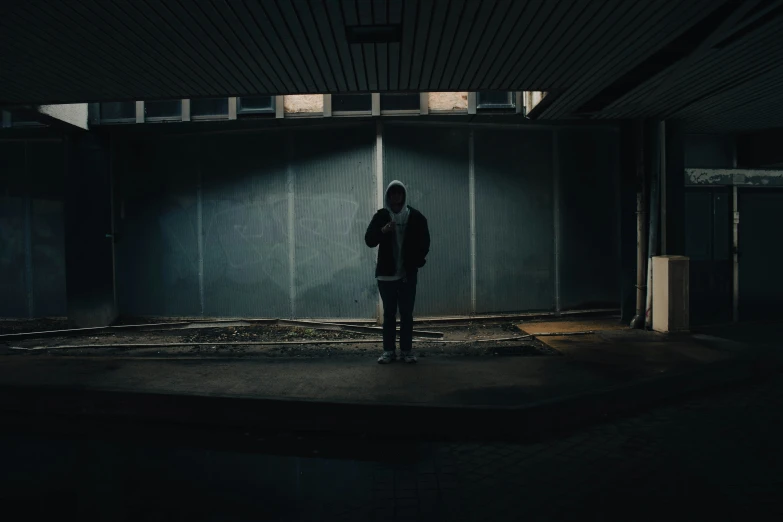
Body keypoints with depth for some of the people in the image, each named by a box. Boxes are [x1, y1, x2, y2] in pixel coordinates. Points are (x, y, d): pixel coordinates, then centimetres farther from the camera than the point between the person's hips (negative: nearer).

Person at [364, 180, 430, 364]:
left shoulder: (416, 217, 1)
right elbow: (369, 240, -6)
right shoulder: (381, 216, 1)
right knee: (389, 313, 5)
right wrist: (382, 231, -25)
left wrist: (416, 262, -4)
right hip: (386, 274, 0)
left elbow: (424, 243, 6)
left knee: (407, 314, 4)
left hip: (408, 274, 0)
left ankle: (407, 350, 12)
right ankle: (388, 350, 11)